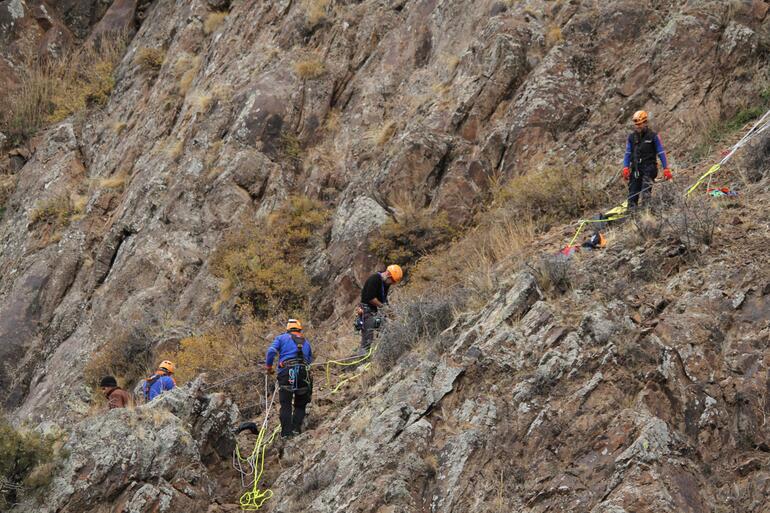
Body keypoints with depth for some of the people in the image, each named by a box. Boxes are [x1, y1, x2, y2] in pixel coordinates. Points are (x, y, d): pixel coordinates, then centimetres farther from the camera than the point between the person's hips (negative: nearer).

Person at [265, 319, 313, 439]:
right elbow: (310, 361, 25)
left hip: (286, 372, -2)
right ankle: (296, 428, -2)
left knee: (285, 405, 0)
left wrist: (268, 366, 11)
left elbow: (271, 351, -1)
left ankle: (286, 432, -9)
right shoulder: (306, 342, 24)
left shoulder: (282, 338, 13)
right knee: (300, 405, 13)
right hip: (304, 373, 2)